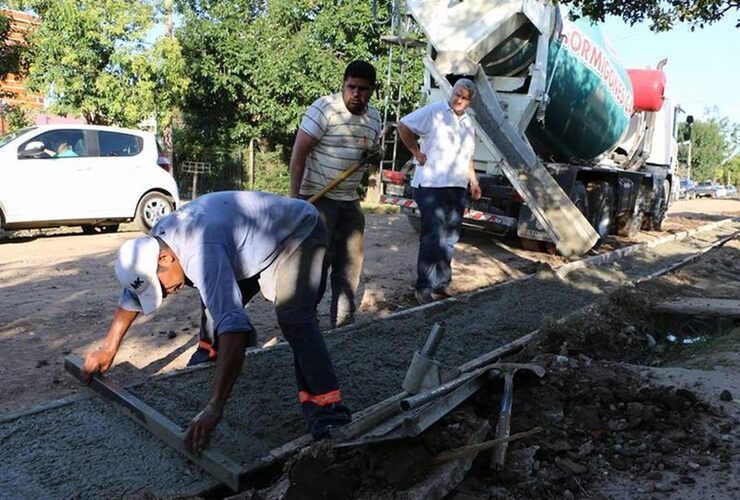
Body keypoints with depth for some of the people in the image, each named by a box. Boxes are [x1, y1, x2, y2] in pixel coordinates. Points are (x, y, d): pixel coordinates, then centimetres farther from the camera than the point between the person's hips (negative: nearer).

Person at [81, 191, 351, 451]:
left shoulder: (201, 253, -38)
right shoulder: (154, 243, -8)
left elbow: (231, 323, -47)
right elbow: (133, 294, 9)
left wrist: (214, 407, -48)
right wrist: (108, 349, 14)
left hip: (299, 233, -9)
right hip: (259, 241, 9)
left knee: (294, 319, -31)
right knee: (218, 299, 16)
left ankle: (325, 402, -34)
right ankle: (213, 347, 45)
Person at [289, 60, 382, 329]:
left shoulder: (374, 117, 9)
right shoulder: (324, 108, -12)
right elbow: (299, 152, -14)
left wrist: (373, 154, 0)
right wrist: (294, 196, -18)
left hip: (350, 200, 7)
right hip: (317, 198, -7)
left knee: (351, 260, 10)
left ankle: (343, 322, 23)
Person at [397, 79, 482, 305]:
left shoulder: (468, 124, 19)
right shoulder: (433, 112, -4)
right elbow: (403, 126, -6)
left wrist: (473, 181, 20)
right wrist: (418, 154, -9)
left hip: (458, 188, 8)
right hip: (432, 186, -8)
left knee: (449, 239, 11)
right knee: (433, 238, -9)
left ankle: (441, 284, 22)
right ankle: (424, 288, 0)